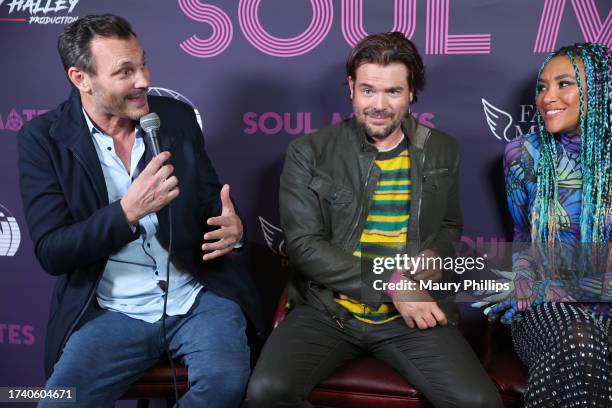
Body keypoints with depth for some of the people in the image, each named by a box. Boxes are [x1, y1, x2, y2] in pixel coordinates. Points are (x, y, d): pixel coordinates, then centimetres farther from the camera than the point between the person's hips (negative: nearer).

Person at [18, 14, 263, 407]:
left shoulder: (177, 116, 3)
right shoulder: (44, 138, -3)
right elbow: (51, 252, -8)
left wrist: (231, 226, -12)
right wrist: (128, 210, -24)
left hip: (199, 297, 1)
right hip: (112, 312, -1)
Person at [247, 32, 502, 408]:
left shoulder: (442, 151, 7)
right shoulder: (309, 153, -3)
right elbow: (304, 245, -9)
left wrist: (432, 257, -4)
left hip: (411, 315, 2)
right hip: (327, 309, -1)